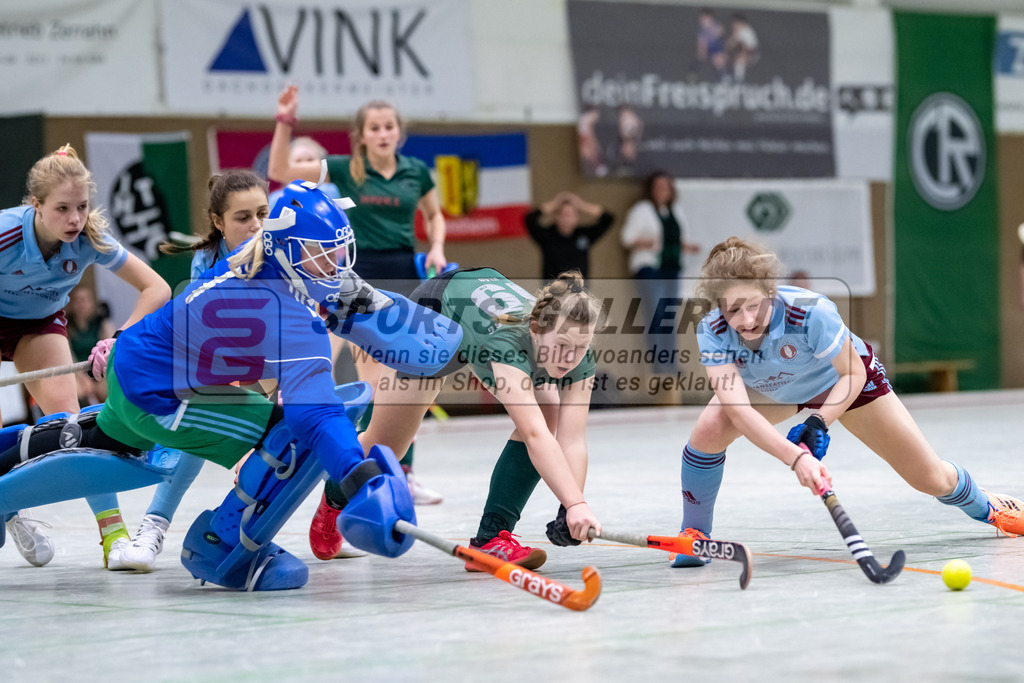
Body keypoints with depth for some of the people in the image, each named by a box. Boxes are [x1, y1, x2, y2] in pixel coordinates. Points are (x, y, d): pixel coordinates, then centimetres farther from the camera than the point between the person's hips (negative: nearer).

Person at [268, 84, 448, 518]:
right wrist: (285, 122, -14)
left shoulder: (417, 172, 5)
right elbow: (279, 171, -5)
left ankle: (405, 476, 16)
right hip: (363, 278, -3)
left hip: (406, 275, 3)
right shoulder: (345, 170, -2)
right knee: (374, 386, -9)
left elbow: (434, 216, 21)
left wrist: (436, 248, 3)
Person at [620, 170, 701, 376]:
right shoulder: (642, 210, -5)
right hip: (648, 268, -7)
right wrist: (645, 243, -23)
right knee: (656, 316, -14)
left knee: (669, 318, 8)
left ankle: (671, 365, 12)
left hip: (671, 270, 7)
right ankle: (657, 364, -14)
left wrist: (687, 247, 4)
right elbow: (627, 237, -7)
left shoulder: (676, 210, 15)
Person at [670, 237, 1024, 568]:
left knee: (932, 479, 1)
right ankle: (693, 536, -6)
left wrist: (818, 423, -39)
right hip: (768, 389, 2)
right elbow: (737, 408, -43)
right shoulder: (712, 332, -35)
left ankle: (986, 507, 36)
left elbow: (853, 373, -26)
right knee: (709, 429, -28)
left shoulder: (811, 312, -41)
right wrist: (795, 457, -55)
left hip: (839, 382, -2)